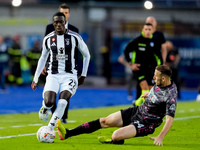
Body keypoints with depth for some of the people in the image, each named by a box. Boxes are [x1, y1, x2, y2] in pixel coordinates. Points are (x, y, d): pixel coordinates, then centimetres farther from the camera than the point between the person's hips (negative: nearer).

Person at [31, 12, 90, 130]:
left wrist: (83, 75, 11)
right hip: (53, 76, 2)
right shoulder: (48, 39, 6)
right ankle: (45, 108, 17)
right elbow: (43, 58, 21)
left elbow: (86, 55, 13)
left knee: (63, 102, -28)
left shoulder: (75, 37, -1)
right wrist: (36, 79, 21)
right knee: (49, 102, -21)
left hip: (69, 76, -2)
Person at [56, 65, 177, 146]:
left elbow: (170, 119, -30)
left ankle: (113, 142, 11)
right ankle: (67, 134, 7)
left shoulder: (171, 96, -28)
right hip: (137, 111, 9)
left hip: (145, 124, -9)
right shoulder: (160, 83, -3)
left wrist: (160, 137, -35)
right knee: (104, 121, 4)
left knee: (116, 136, -28)